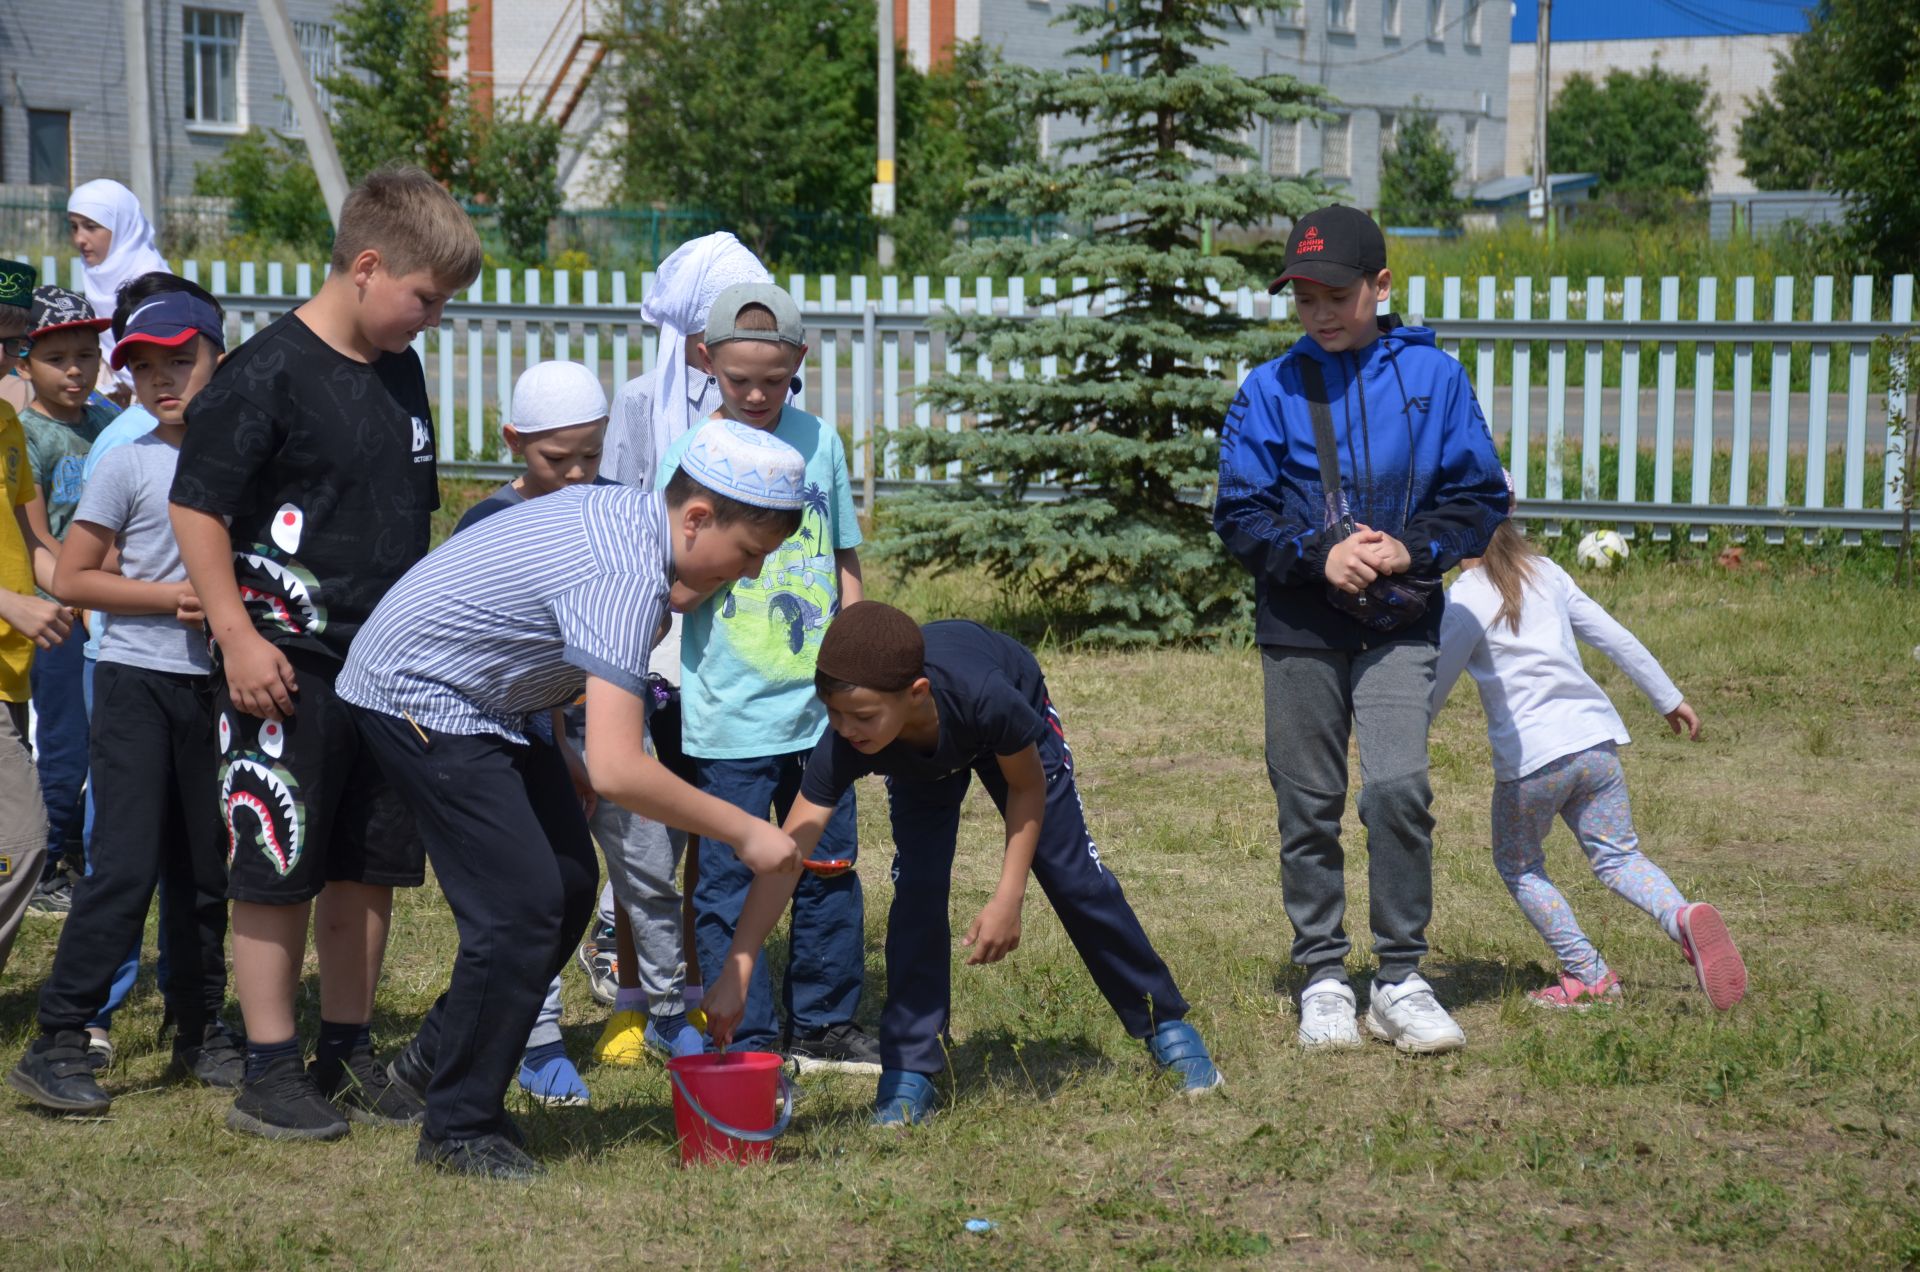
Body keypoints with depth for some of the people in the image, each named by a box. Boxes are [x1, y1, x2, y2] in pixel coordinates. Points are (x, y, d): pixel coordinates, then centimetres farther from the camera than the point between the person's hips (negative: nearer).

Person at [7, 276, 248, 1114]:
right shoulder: (129, 465, -5)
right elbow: (71, 579, -6)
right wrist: (173, 597, -15)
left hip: (215, 687, 4)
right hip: (139, 682, -4)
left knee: (206, 867, 10)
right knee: (127, 863, -11)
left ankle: (200, 1029, 23)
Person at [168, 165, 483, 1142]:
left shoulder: (400, 374, 12)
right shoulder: (267, 373, -12)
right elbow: (196, 510, -12)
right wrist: (238, 639, -16)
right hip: (286, 666, -7)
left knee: (370, 869, 12)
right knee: (276, 870, -1)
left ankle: (346, 1053, 24)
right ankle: (268, 1074, 7)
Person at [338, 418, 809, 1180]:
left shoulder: (628, 512, -1)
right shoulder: (627, 579, -31)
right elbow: (617, 770, -37)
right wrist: (745, 833, -28)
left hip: (491, 697, 10)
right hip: (419, 696, -10)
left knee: (570, 888, 8)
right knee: (522, 908, -13)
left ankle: (439, 1058, 23)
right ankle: (460, 1129, 0)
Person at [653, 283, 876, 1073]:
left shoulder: (821, 443, 3)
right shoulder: (689, 456, -7)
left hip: (819, 710, 4)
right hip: (729, 718, -4)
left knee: (829, 868, 13)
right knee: (731, 885, 1)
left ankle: (823, 1026, 28)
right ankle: (749, 1045, 12)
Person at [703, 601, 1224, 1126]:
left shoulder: (985, 698, -47)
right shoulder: (844, 745, -41)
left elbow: (1028, 785, -25)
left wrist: (1008, 899, -27)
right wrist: (737, 971, -49)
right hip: (916, 763, 1)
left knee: (1074, 876, 2)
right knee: (917, 891, -15)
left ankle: (1166, 1024, 19)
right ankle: (909, 1074, -6)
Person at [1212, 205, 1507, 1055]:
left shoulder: (1432, 377, 0)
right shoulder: (1269, 390, 1)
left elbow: (1479, 498, 3)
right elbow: (1241, 515, 0)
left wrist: (1411, 549, -14)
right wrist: (1320, 555, -16)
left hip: (1399, 626, -1)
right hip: (1300, 628, 1)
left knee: (1398, 789, -15)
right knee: (1308, 808, 6)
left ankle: (1401, 979, -2)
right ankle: (1322, 978, 19)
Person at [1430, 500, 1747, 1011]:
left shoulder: (1462, 599, -7)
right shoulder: (1543, 571, 11)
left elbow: (1436, 686, -2)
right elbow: (1614, 636, 14)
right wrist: (1668, 697, 23)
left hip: (1529, 755, -5)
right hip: (1596, 738, 5)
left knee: (1519, 867, 14)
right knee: (1618, 857, 11)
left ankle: (1587, 974, 7)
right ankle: (1683, 916, -18)